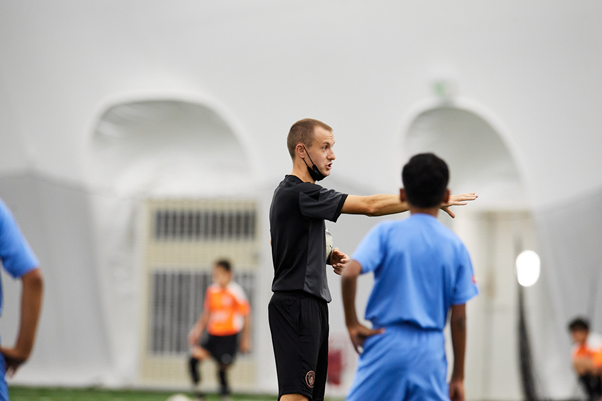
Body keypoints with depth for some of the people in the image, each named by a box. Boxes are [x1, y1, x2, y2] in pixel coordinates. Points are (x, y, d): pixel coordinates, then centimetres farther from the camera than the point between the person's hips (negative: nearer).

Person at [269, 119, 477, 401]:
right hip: (298, 306, -11)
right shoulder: (300, 193, -16)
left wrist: (326, 256, 13)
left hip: (311, 305, 11)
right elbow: (370, 206, -20)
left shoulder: (288, 192, 17)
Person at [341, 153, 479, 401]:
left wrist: (352, 323, -3)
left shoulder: (386, 232, 0)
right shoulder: (455, 246, 5)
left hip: (387, 345, -2)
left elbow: (350, 273, -16)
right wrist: (458, 377, 9)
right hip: (431, 352, 2)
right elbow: (458, 318, 4)